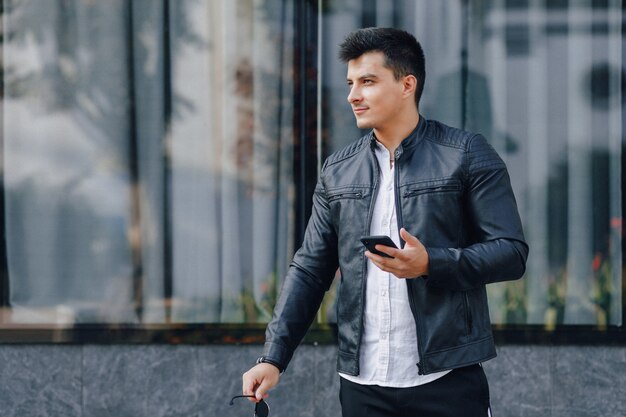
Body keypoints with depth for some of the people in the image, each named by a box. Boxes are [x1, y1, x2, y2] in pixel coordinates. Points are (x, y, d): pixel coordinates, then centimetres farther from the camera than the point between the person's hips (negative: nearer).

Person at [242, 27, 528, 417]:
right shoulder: (338, 170, 11)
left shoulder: (467, 155, -2)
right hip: (362, 384, 4)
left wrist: (430, 264, -20)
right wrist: (273, 358, 3)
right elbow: (310, 270, 13)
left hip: (448, 380, -4)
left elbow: (512, 251, -6)